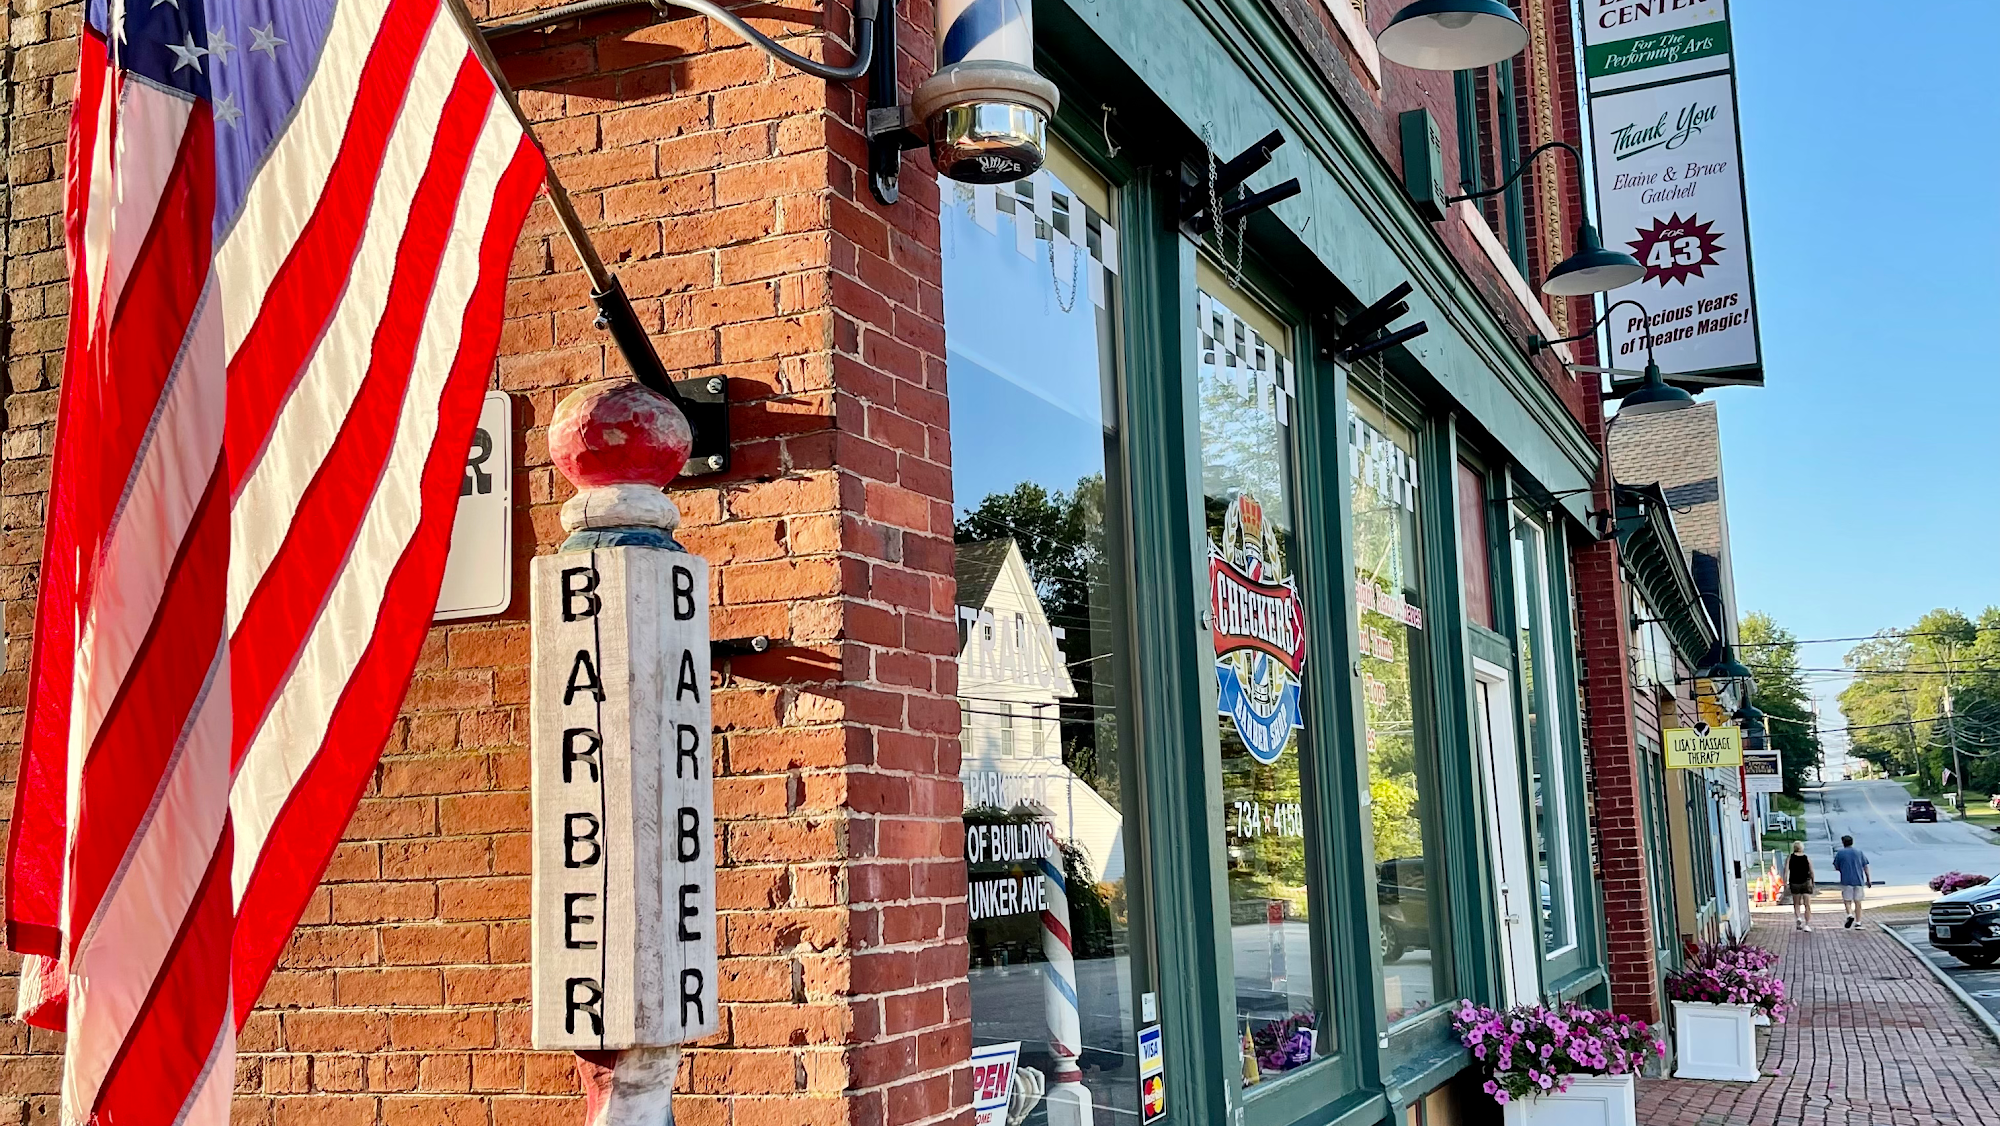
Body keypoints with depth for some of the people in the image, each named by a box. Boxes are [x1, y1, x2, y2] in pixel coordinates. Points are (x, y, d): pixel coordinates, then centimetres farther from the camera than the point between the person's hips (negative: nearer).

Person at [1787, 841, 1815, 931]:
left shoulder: (1789, 858, 0)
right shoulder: (1807, 858, 0)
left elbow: (1786, 870, -10)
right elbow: (1811, 871, 0)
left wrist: (1785, 882, -8)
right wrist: (1813, 881, 15)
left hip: (1794, 883, 1)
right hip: (1806, 882, -1)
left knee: (1796, 904, 17)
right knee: (1807, 905, -1)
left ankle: (1798, 918, -7)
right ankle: (1807, 924, -9)